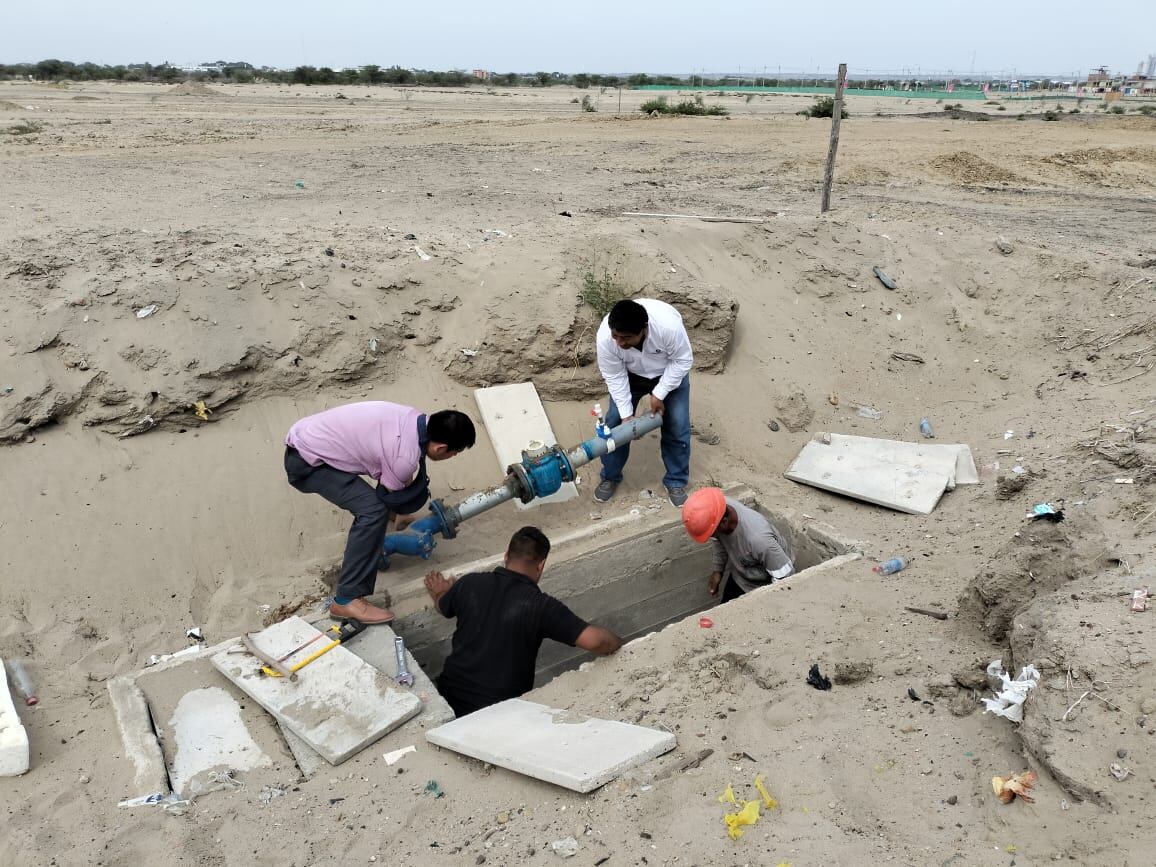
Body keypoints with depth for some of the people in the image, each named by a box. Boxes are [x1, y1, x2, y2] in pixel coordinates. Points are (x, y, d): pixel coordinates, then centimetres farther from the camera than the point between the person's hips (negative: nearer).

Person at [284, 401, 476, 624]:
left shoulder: (415, 420, 0)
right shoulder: (406, 457, -25)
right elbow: (391, 497, -5)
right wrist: (398, 519, 15)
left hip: (306, 435, 9)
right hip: (305, 462, -9)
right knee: (373, 510, -20)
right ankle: (346, 600, -15)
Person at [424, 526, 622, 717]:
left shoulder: (470, 583, -4)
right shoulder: (541, 605, -17)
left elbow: (442, 606, 19)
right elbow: (594, 640, -23)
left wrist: (440, 594, 43)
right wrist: (619, 645, 0)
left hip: (448, 697, 5)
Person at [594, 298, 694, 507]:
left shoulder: (669, 324, -42)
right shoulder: (605, 337, -35)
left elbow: (683, 360, -25)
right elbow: (614, 377, -21)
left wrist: (659, 394, -26)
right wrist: (626, 414, -22)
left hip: (671, 372, -1)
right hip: (631, 374, 1)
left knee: (677, 427, -3)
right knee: (614, 422, -1)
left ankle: (676, 482, 16)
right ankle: (610, 477, 19)